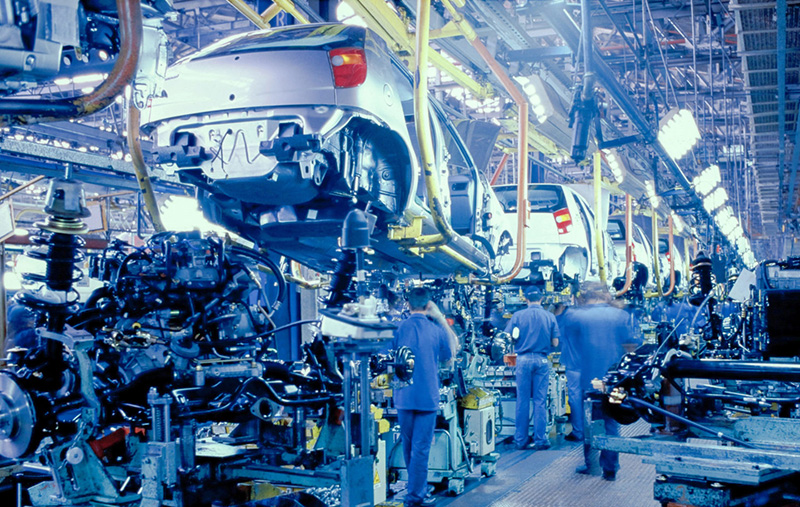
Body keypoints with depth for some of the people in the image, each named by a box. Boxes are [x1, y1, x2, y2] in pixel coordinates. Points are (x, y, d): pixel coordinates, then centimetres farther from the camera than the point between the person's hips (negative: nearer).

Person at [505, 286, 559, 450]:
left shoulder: (518, 315, -1)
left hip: (523, 359, 0)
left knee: (522, 401, 6)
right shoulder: (550, 316, 1)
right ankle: (539, 440, 6)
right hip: (542, 360, 0)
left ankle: (521, 439, 10)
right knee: (540, 401, 5)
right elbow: (555, 343, 1)